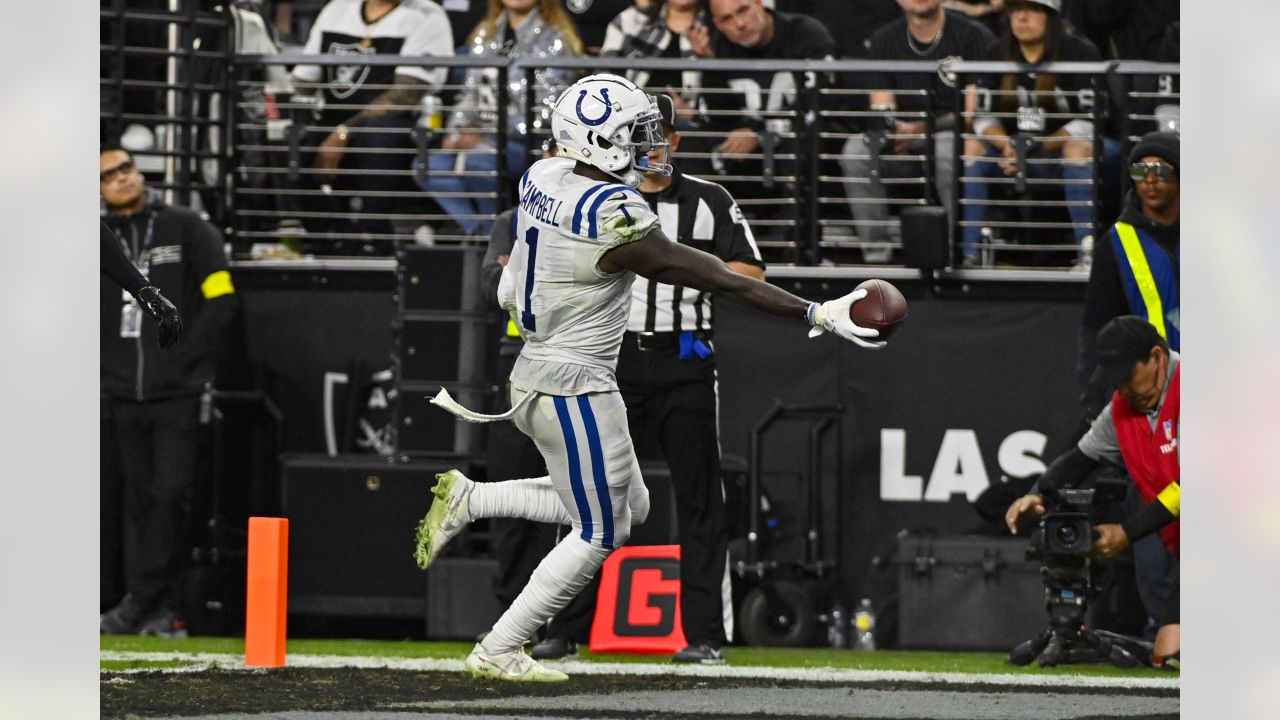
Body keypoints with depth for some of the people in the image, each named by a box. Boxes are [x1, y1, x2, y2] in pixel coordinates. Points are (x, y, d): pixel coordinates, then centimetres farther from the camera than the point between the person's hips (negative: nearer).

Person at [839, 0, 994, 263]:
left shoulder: (974, 36, -3)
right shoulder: (885, 40, 10)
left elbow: (974, 110, -10)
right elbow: (880, 110, 5)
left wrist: (923, 129, -22)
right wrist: (895, 127, -20)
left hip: (956, 134, -4)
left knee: (949, 148, -39)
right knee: (856, 149, -25)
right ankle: (876, 249, -26)